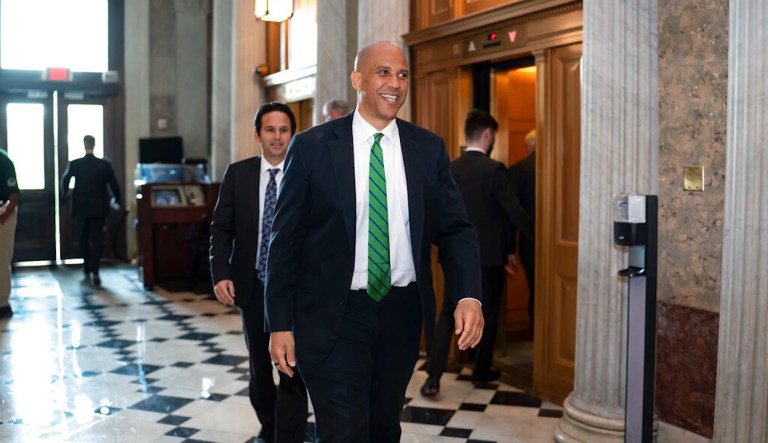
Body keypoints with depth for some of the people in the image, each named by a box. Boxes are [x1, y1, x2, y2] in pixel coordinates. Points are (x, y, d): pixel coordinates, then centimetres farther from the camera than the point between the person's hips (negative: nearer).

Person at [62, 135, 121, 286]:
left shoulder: (74, 164, -5)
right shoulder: (105, 164, -6)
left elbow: (65, 181, -5)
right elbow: (113, 184, -6)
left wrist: (67, 191, 18)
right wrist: (116, 201, 10)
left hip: (81, 208, 1)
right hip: (98, 208, -1)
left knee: (83, 239, 16)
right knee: (97, 240, 1)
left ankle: (87, 268, 25)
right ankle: (94, 271, -11)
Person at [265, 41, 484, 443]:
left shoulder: (428, 148, 2)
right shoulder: (312, 146, -6)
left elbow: (455, 229, 0)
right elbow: (285, 240, -3)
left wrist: (468, 295, -18)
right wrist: (280, 324, -6)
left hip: (401, 314, 4)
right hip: (333, 318, -3)